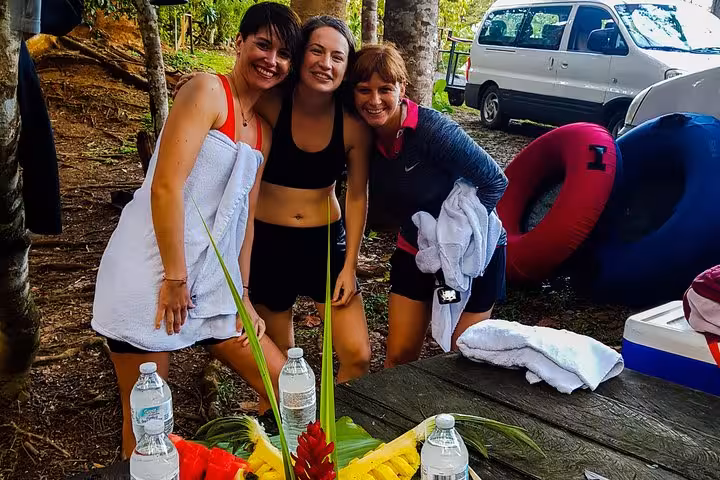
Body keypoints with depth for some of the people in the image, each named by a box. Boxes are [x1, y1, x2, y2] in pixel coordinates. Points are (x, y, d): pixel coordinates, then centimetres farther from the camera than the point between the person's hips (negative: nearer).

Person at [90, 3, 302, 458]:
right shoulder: (207, 90, -9)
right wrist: (175, 278, -16)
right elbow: (166, 186, -18)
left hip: (214, 280, 7)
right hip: (151, 272, -7)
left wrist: (243, 293, 10)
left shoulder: (263, 131, 14)